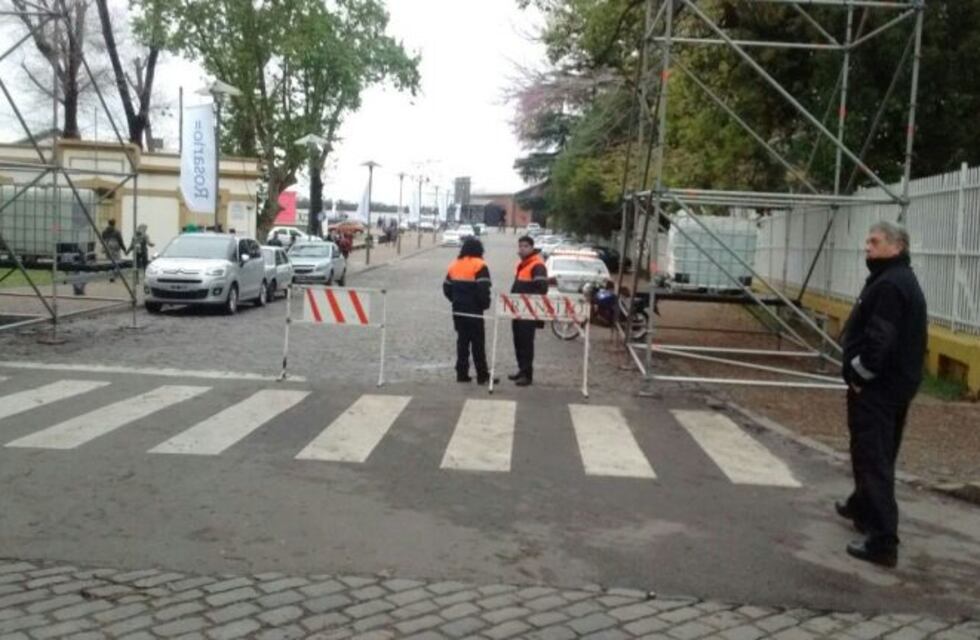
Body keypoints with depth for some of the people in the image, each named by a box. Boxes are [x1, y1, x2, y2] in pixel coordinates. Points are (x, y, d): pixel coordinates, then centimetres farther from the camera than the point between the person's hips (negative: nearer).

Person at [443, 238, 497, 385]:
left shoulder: (454, 265, 10)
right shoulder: (479, 265, -11)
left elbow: (447, 287, 10)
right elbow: (483, 289, -19)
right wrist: (485, 304, -5)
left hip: (458, 309, 6)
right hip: (474, 310, -6)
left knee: (462, 341, 11)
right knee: (478, 342, -1)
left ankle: (462, 373, 11)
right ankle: (482, 375, 2)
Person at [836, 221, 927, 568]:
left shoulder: (888, 285, -20)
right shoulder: (903, 280, 15)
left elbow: (879, 340, -28)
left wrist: (860, 374, -15)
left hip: (876, 386, -11)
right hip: (897, 383, 11)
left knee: (873, 458, -9)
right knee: (878, 454, 24)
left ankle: (883, 541, -9)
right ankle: (863, 507, 43)